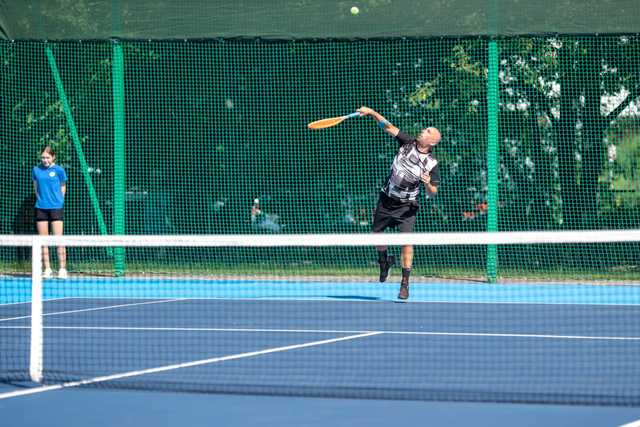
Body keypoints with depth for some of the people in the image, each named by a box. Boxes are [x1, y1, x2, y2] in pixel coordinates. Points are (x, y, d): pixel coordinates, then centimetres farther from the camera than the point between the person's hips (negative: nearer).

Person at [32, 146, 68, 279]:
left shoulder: (59, 170, -1)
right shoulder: (36, 170, 7)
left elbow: (62, 188, 8)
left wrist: (57, 201, 6)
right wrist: (41, 199, 9)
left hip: (56, 208, -3)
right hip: (41, 208, 3)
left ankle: (62, 269, -4)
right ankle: (47, 269, 9)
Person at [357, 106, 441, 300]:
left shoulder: (432, 164, -14)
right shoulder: (408, 142, -5)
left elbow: (433, 192, -9)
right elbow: (389, 127, -5)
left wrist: (427, 184, -32)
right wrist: (372, 112, -17)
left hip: (406, 206, -4)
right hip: (386, 199, 4)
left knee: (406, 241, -15)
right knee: (377, 234, 15)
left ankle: (405, 284, -8)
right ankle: (384, 261, 44)